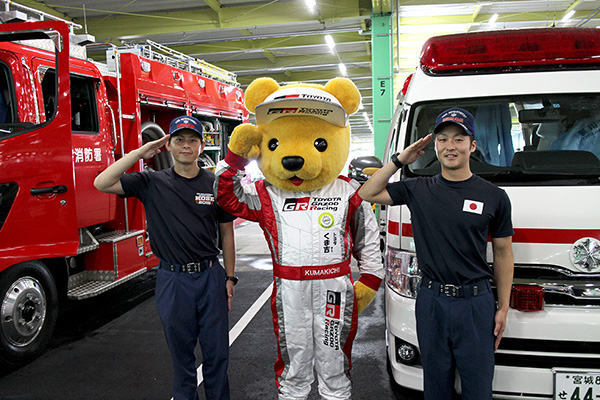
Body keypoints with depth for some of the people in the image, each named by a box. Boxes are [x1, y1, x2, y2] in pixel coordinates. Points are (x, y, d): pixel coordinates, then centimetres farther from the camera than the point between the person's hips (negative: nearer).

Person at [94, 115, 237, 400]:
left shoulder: (216, 184, 2)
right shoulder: (152, 183, 0)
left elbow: (226, 233, 7)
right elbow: (102, 183, -11)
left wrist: (229, 277, 5)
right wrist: (140, 152, -9)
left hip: (211, 276, 1)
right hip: (172, 279, 0)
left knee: (217, 352, 10)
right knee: (181, 352, 14)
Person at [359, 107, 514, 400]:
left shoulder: (494, 197, -1)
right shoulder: (418, 190, 1)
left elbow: (503, 254, 5)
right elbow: (367, 194, 5)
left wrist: (503, 308, 3)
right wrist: (400, 160, -1)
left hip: (476, 302, -1)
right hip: (431, 301, 1)